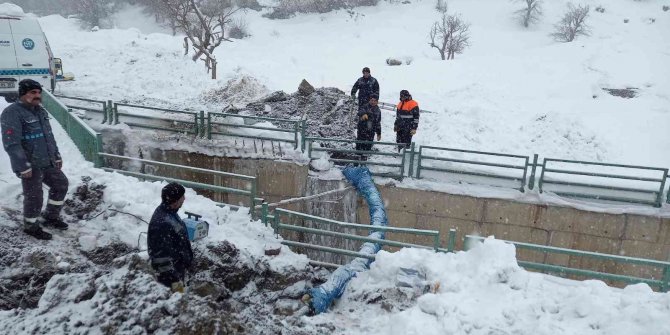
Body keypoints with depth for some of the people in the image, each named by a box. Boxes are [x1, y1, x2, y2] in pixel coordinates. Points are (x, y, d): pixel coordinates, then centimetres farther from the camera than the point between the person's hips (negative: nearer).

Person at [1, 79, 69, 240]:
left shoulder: (40, 111, 11)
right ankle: (31, 226, 23)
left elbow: (49, 136, 20)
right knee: (34, 197, 2)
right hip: (31, 165, -8)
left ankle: (50, 217, 33)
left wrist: (57, 156, 19)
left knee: (61, 184, 17)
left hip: (47, 162, 8)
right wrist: (23, 167, -23)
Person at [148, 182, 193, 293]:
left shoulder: (168, 211, -1)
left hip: (179, 266, 9)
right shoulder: (161, 223, -31)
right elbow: (163, 255, -28)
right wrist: (174, 280, -23)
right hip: (171, 272, -9)